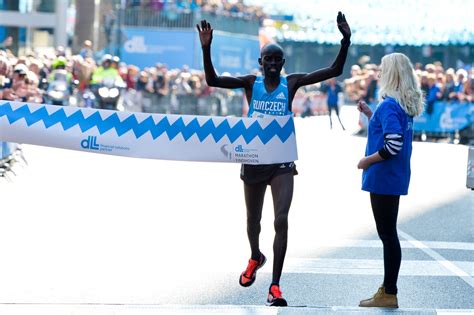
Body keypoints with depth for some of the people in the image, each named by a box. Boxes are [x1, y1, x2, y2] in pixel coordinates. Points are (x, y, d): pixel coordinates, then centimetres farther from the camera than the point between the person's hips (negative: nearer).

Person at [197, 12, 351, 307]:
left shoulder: (291, 83, -2)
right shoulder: (251, 82, -2)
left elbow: (335, 71, -7)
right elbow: (212, 80, -13)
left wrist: (345, 41, -22)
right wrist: (206, 49, -28)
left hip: (282, 162, -2)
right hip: (254, 160, 2)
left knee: (281, 220, -15)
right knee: (253, 220, 18)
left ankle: (275, 287, -14)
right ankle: (256, 258, 50)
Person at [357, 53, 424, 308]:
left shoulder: (389, 105, -18)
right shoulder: (406, 104, 10)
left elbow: (393, 145, -26)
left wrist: (367, 161, -14)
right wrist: (370, 114, 13)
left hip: (383, 179, -9)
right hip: (395, 178, 9)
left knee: (387, 234, -3)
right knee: (388, 233, 16)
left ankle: (389, 295, 2)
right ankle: (388, 288, 24)